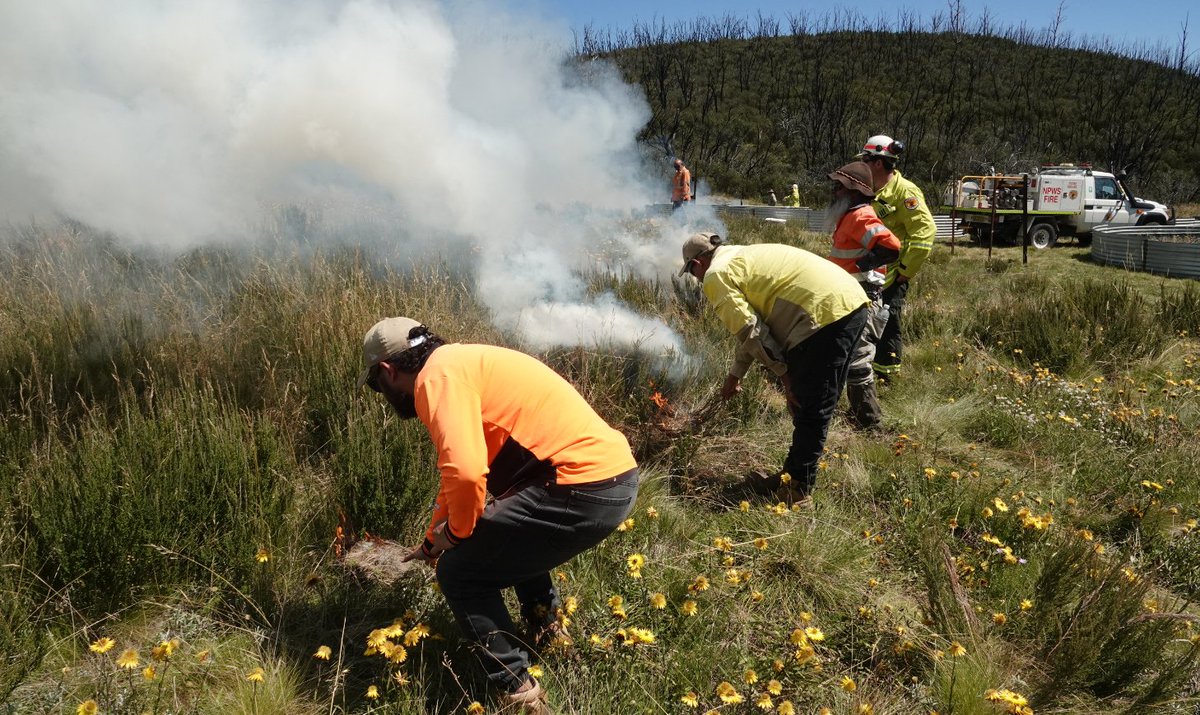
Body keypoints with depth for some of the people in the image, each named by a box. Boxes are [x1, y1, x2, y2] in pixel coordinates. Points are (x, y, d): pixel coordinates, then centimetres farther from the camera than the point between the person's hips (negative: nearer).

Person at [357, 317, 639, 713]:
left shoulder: (437, 375, -9)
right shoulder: (460, 364, 22)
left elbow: (465, 473, -25)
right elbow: (461, 467, 35)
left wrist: (457, 530, -2)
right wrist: (433, 540, 45)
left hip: (584, 489, -10)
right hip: (613, 475, 10)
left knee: (459, 573, 5)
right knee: (508, 530, 36)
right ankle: (546, 630, 43)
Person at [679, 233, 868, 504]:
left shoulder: (716, 275, -1)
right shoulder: (742, 256, 29)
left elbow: (750, 331, -8)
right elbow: (751, 325, 35)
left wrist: (785, 373, -2)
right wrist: (735, 374, 40)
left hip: (825, 314, -10)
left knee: (809, 409, -1)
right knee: (819, 406, 16)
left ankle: (796, 489, 9)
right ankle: (795, 475, 29)